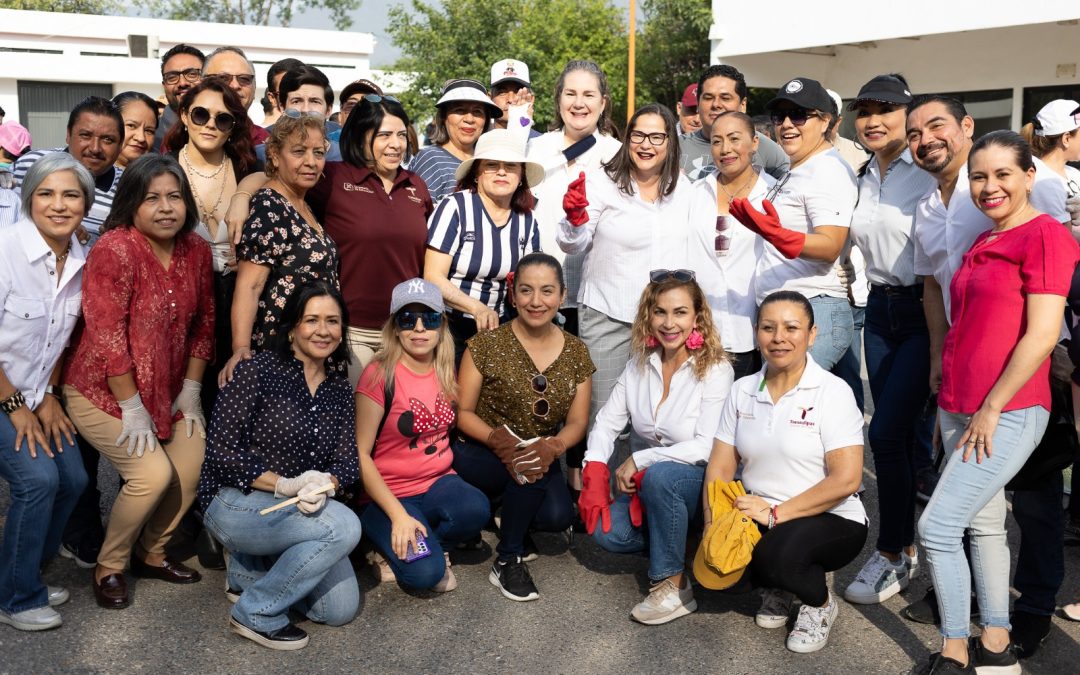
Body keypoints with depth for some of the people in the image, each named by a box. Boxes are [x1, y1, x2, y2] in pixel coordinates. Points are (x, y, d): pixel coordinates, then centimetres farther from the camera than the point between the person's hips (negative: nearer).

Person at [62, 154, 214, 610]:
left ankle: (151, 554, 22)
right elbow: (107, 337, -23)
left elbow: (203, 322, 6)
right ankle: (108, 567, 8)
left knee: (192, 468, -5)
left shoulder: (196, 250, -1)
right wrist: (132, 407, -19)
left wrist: (191, 389, 3)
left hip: (167, 390, 6)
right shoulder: (115, 249, -21)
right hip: (102, 390, -6)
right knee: (154, 474, -18)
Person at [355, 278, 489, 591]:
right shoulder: (380, 374, -13)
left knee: (476, 508, -29)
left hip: (438, 483, 5)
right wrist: (398, 514, -19)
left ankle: (426, 545, 2)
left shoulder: (445, 372, 4)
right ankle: (399, 547, 8)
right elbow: (360, 454, -13)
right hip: (389, 493, -5)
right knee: (425, 572, -28)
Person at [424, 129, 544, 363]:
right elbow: (433, 277, -14)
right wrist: (477, 308, -27)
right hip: (450, 328, -4)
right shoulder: (455, 208, -9)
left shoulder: (527, 220, 6)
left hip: (499, 330, 4)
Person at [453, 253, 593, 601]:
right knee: (524, 465, -34)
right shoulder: (488, 344, -10)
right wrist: (497, 438, -29)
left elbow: (577, 421, -2)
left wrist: (553, 446, -25)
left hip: (540, 456, 3)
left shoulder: (576, 352, 0)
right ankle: (507, 560, -12)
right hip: (479, 456, -3)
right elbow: (462, 411, -8)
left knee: (558, 517, -24)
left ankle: (511, 520, 13)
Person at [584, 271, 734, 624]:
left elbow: (707, 447, -22)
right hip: (651, 483, 5)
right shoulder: (639, 364, 2)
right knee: (608, 531, -21)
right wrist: (595, 474, -15)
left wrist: (638, 461, -20)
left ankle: (673, 586, -20)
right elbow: (607, 423, 1)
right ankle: (674, 546, 7)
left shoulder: (715, 370, -14)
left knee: (659, 476, -36)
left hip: (703, 483, -5)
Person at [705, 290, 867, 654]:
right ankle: (777, 588, 11)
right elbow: (720, 468, 1)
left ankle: (821, 604, 2)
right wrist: (714, 525, -15)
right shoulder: (743, 391, 3)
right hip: (758, 516, 5)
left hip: (831, 520, -4)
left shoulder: (833, 391, -11)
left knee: (778, 554, -34)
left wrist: (776, 513, -22)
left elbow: (846, 480, -18)